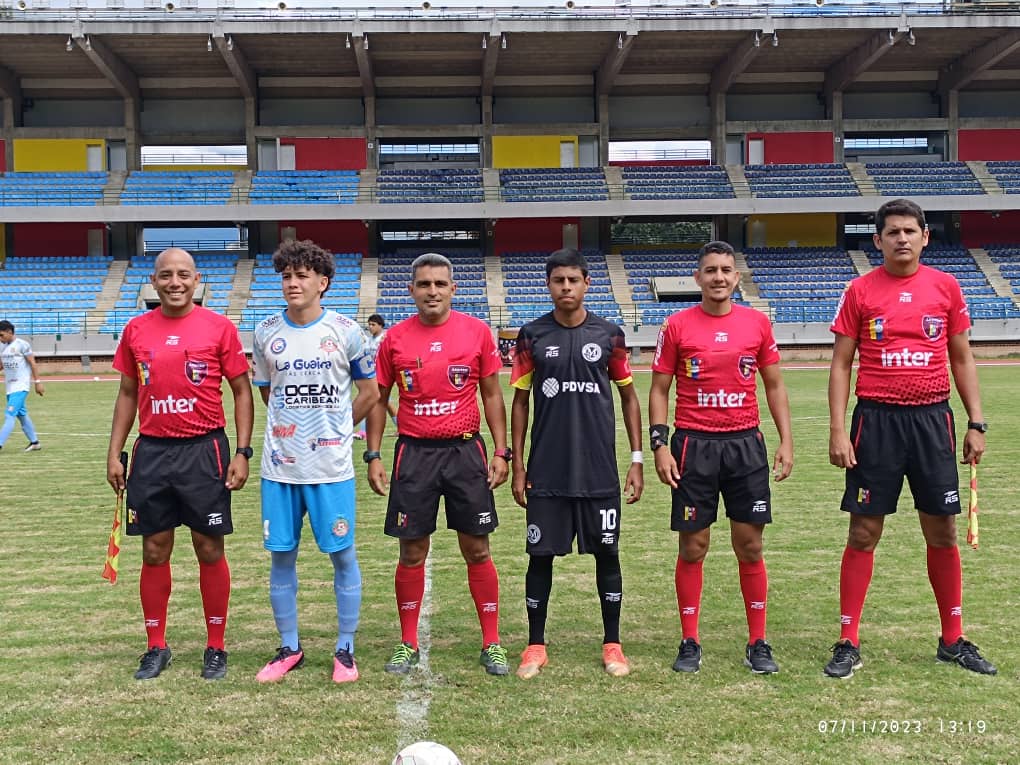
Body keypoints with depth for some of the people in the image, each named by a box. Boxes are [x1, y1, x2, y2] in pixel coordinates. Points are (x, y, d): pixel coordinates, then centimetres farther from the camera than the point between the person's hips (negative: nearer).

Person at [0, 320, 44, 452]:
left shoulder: (22, 344, -10)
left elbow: (32, 363, -8)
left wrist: (37, 382, -10)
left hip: (21, 386, -8)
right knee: (21, 415, 14)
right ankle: (34, 442, 24)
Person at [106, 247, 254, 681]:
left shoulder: (219, 328, -4)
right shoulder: (136, 330, 6)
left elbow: (241, 392, -1)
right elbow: (128, 394, 13)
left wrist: (242, 453, -7)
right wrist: (115, 453, 8)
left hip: (204, 450, -3)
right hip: (151, 452, 3)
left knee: (210, 550, 4)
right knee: (154, 552, 8)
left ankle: (216, 647, 17)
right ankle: (156, 647, 22)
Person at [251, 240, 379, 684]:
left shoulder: (345, 331, -3)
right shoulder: (266, 333, 4)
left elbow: (370, 392, 6)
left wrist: (334, 429, 8)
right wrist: (289, 427, 12)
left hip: (331, 466, -2)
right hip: (279, 465, 3)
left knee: (342, 555, 2)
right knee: (281, 556, 8)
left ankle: (345, 649, 17)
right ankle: (289, 649, 23)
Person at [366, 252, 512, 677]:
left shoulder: (477, 331, 0)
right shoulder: (394, 339, 2)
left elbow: (492, 395, 5)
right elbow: (378, 399, 9)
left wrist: (501, 451, 0)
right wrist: (373, 455, 2)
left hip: (465, 451, 0)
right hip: (414, 453, 1)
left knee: (477, 550, 5)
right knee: (412, 552, 6)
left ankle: (491, 643, 16)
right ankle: (408, 644, 20)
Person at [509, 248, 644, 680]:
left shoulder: (609, 335, 2)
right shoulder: (532, 336, 2)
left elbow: (629, 397, 8)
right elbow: (519, 401, 6)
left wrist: (637, 458, 3)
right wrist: (517, 464, 2)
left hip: (600, 470, 0)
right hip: (546, 470, 0)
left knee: (606, 553, 7)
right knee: (541, 555, 5)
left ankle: (612, 645, 20)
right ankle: (536, 646, 19)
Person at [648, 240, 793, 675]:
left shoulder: (757, 323, 5)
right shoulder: (677, 326, 0)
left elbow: (774, 385, 11)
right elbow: (659, 390, 2)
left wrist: (786, 440, 4)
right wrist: (659, 445, -7)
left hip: (746, 443, 2)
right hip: (694, 444, -1)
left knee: (750, 546, 5)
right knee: (693, 547, 4)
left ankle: (758, 644, 16)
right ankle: (690, 644, 15)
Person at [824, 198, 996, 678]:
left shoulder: (946, 287, 5)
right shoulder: (860, 291, 0)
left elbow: (962, 359, 10)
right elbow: (841, 364, 0)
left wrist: (976, 423, 5)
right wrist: (838, 430, -7)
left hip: (932, 419, 2)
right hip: (876, 420, -2)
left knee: (942, 534, 8)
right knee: (863, 534, 2)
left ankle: (953, 641, 23)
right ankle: (848, 643, 12)